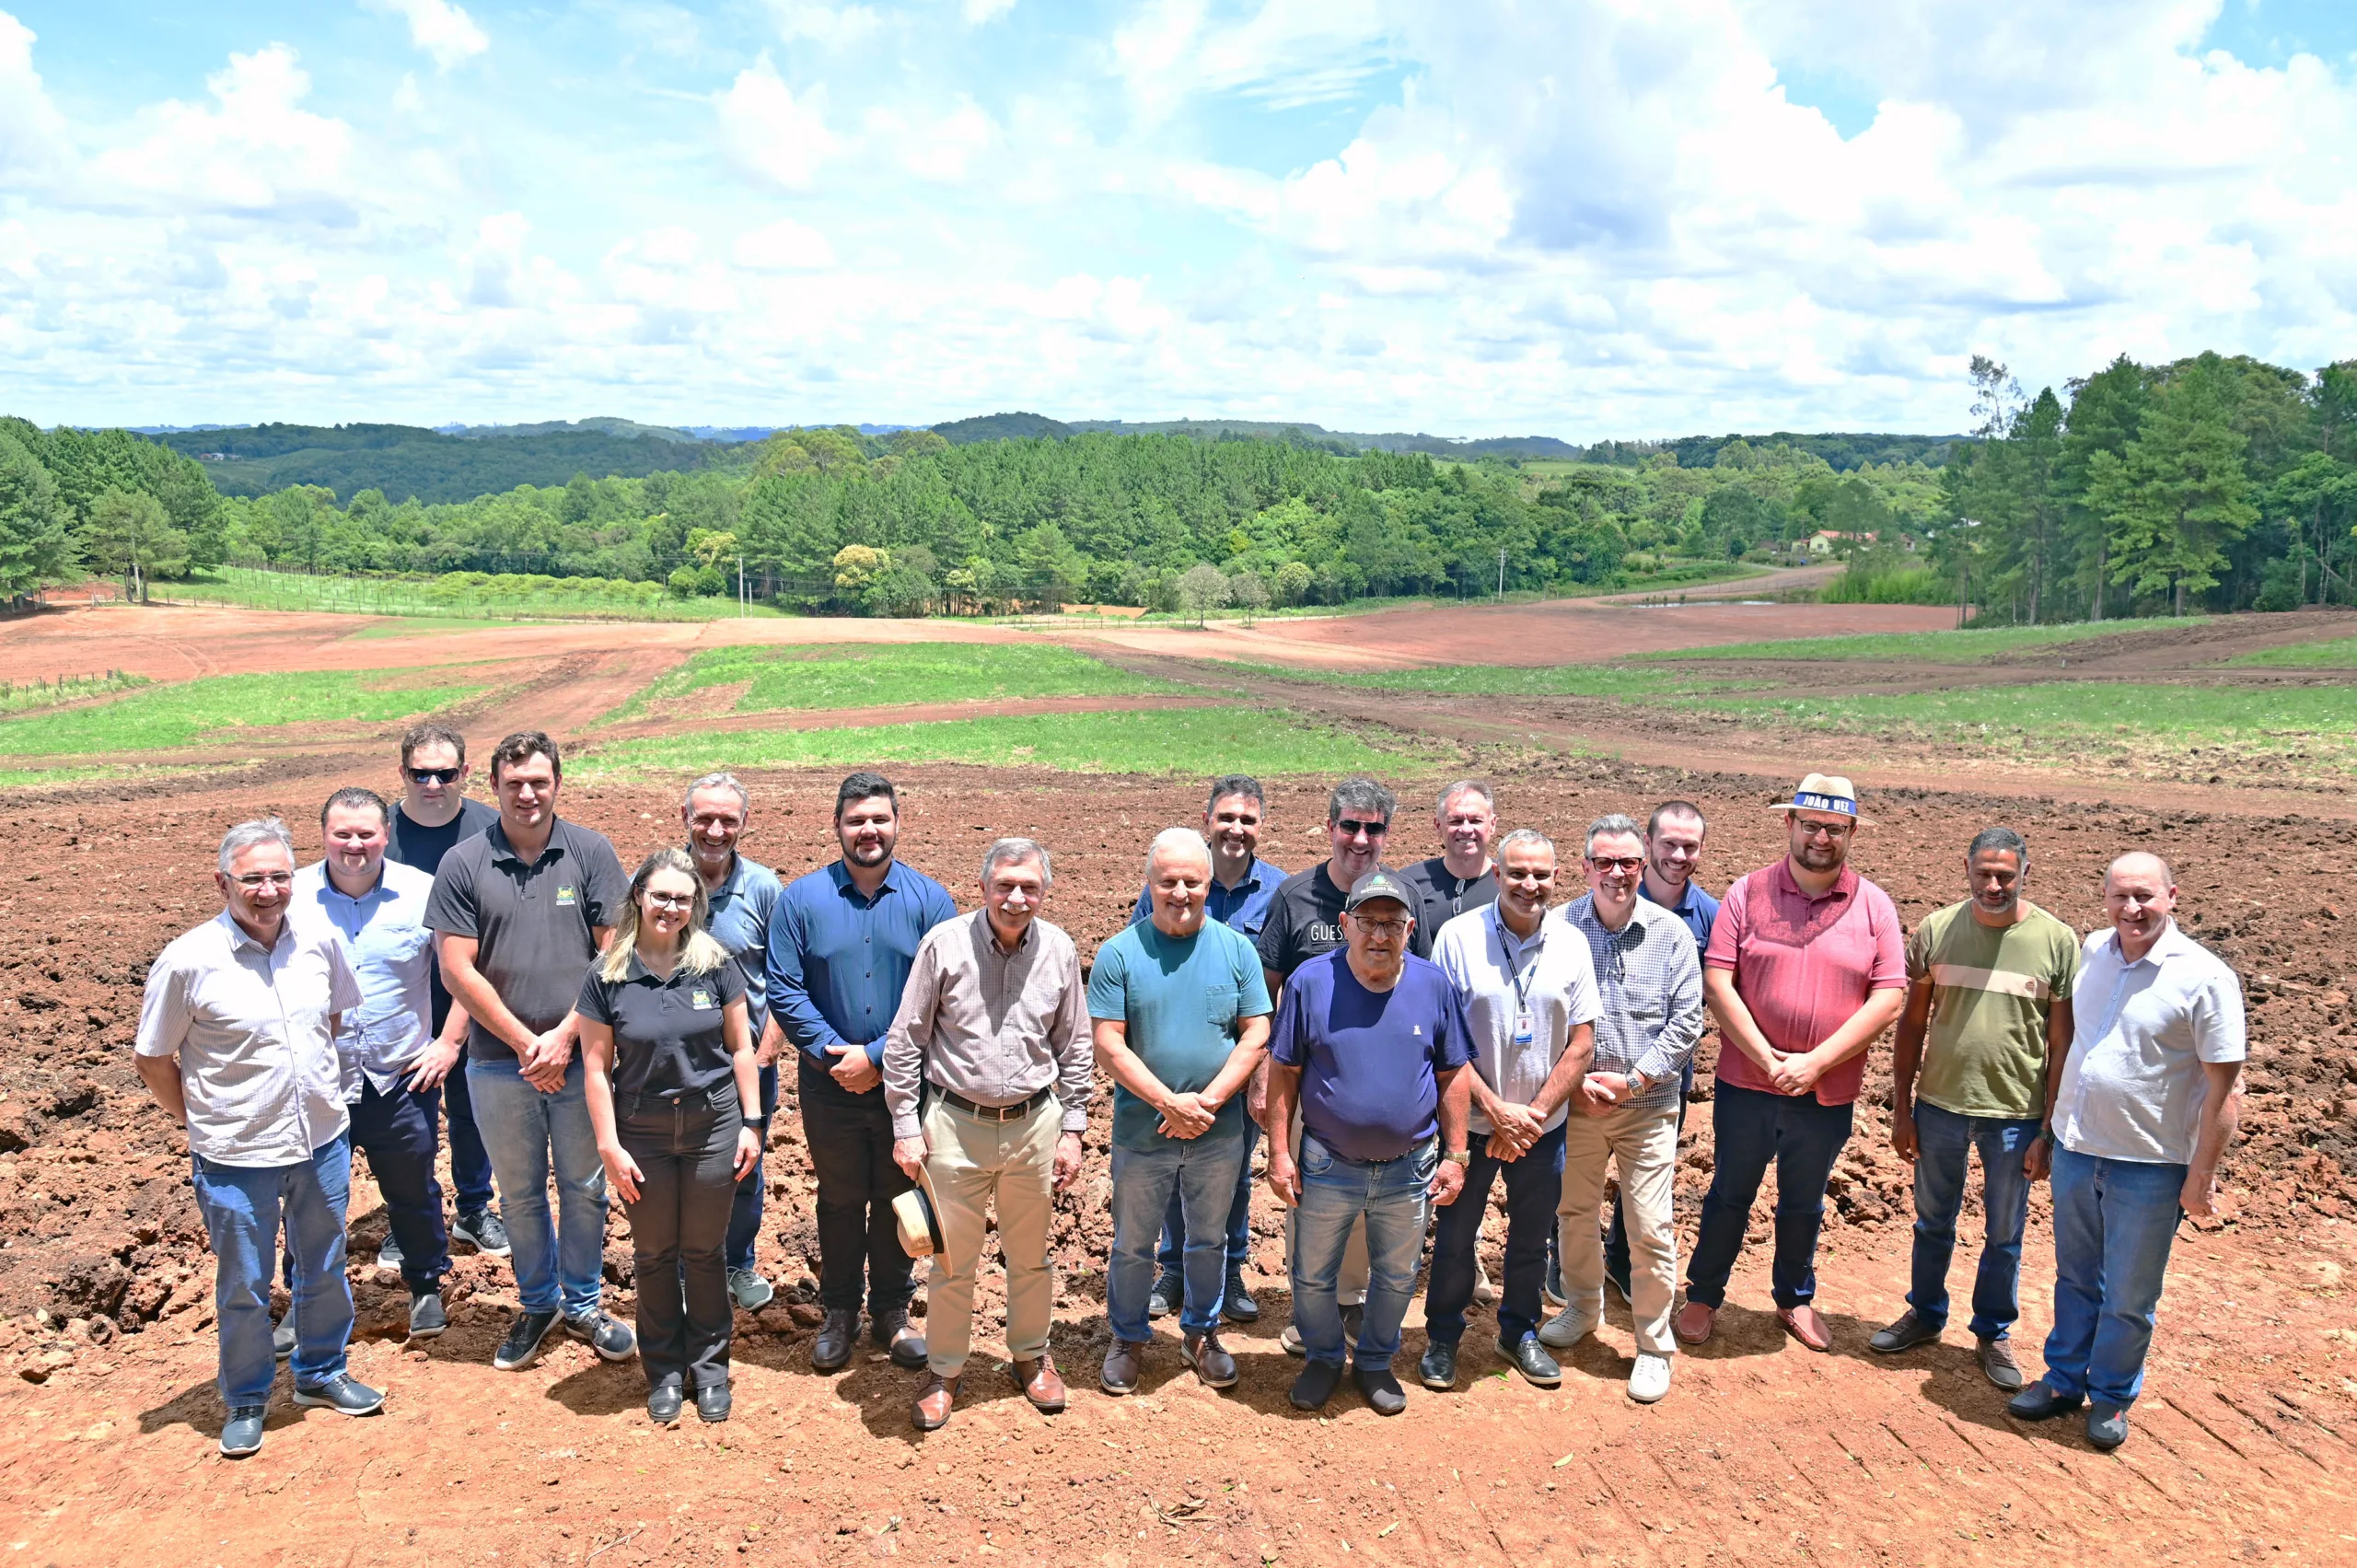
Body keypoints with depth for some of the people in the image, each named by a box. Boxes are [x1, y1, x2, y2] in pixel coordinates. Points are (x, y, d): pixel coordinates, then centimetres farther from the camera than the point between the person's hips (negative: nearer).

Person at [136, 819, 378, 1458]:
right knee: (243, 1287, 12)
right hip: (236, 1158, -3)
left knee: (325, 1269, 20)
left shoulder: (319, 940, -5)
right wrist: (200, 1122, 0)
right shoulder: (187, 961, -16)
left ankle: (321, 1374, 41)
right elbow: (152, 1059, -4)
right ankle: (246, 1400, 34)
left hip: (323, 1142, 4)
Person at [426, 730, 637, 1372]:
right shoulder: (463, 863, -3)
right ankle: (538, 1305, 33)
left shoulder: (591, 853, -3)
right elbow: (457, 970, -6)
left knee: (585, 1187, 11)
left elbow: (615, 955, -4)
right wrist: (526, 1043, -10)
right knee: (520, 1192, 14)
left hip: (580, 1055, 0)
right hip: (499, 1061, 0)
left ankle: (583, 1304, 29)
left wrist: (564, 1036, -12)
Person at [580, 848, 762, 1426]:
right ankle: (664, 1371, 30)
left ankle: (709, 1367, 28)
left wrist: (751, 1123, 0)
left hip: (713, 1126, 0)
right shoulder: (606, 976, -7)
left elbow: (741, 1049, 1)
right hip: (642, 1131, 0)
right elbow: (597, 1067, -4)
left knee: (705, 1251, 11)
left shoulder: (717, 965, -5)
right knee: (654, 1255, 13)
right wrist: (609, 1145, -6)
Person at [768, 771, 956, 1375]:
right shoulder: (802, 898, -3)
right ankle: (838, 1312, 31)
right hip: (829, 1087, 0)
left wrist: (876, 1057, -16)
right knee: (840, 1201, 14)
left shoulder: (930, 900, -5)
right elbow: (783, 990, -5)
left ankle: (892, 1311, 31)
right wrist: (833, 1053, -15)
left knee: (898, 1200, 13)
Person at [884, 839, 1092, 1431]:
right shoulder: (944, 943, -9)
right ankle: (943, 1372, 28)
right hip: (954, 1125, -2)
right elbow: (904, 1042, -3)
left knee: (1030, 1255, 16)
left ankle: (1030, 1356, 37)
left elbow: (1075, 1049, 7)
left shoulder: (1059, 950, -2)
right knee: (951, 1260, 9)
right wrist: (906, 1129, -5)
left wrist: (1072, 1130, 5)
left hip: (1034, 1125, 2)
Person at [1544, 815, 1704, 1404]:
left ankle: (1653, 1345, 17)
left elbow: (1687, 1019, -5)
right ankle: (1582, 1308, 40)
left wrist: (1633, 1079, -12)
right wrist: (1575, 1078, -10)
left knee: (1651, 1228, 0)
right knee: (1574, 1212, 16)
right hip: (1576, 1099, 1)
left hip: (1648, 1105, -1)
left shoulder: (1671, 932, -4)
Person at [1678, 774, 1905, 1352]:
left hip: (1828, 1093, 1)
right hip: (1746, 1084, -1)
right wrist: (1767, 1059, -17)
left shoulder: (1875, 906, -3)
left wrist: (1815, 1063, -16)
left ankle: (1796, 1298, 41)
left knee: (1804, 1203, 20)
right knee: (1730, 1195, 15)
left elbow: (1888, 998, -8)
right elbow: (1717, 981, -10)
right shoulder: (1747, 894, -5)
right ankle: (1703, 1296, 32)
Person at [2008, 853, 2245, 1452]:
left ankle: (2111, 1397, 29)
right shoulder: (2093, 952, 1)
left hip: (2149, 1166, -5)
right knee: (2074, 1277, 19)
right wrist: (2052, 1121, 15)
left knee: (2128, 1297, 11)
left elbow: (2225, 1089, -13)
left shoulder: (2205, 977, -16)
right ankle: (2064, 1380, 34)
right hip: (2074, 1150, 5)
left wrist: (2202, 1176, -12)